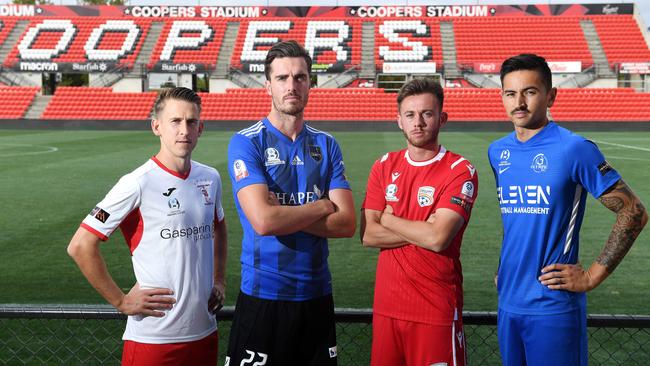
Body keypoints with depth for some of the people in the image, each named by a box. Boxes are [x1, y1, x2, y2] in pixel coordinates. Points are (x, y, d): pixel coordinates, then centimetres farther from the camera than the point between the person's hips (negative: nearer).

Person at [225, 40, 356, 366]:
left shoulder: (326, 144, 5)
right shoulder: (246, 143, -8)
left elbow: (347, 223, -4)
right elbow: (263, 221, -22)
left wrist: (283, 215, -14)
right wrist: (322, 206, -8)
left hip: (317, 295, 4)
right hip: (263, 295, -4)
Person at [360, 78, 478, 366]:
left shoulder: (460, 171, -9)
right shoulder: (385, 167, 6)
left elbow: (438, 239, -21)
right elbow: (367, 235, -2)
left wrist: (388, 219, -7)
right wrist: (424, 230, -11)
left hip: (437, 310, -4)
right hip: (387, 306, 5)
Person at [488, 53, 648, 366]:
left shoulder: (574, 149, -12)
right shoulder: (497, 152, 7)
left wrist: (592, 276, -11)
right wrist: (505, 268, 13)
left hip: (554, 306, -6)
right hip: (508, 302, 6)